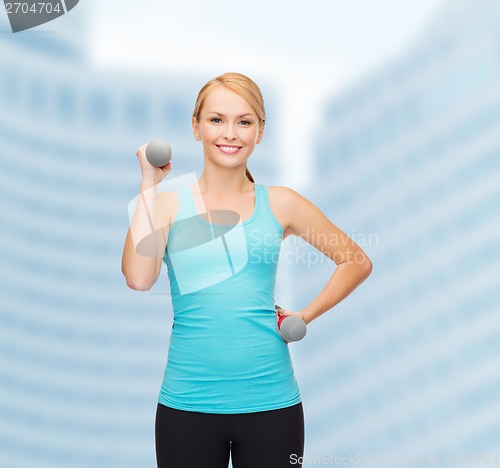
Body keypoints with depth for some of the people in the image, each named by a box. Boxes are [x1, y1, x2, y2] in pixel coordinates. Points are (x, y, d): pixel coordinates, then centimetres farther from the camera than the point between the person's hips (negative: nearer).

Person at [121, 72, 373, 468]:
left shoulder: (279, 205, 3)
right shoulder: (168, 204, 1)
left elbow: (357, 262, 12)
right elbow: (138, 279, -17)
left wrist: (305, 315, 2)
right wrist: (150, 183, -10)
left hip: (271, 402, 1)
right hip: (187, 403, 0)